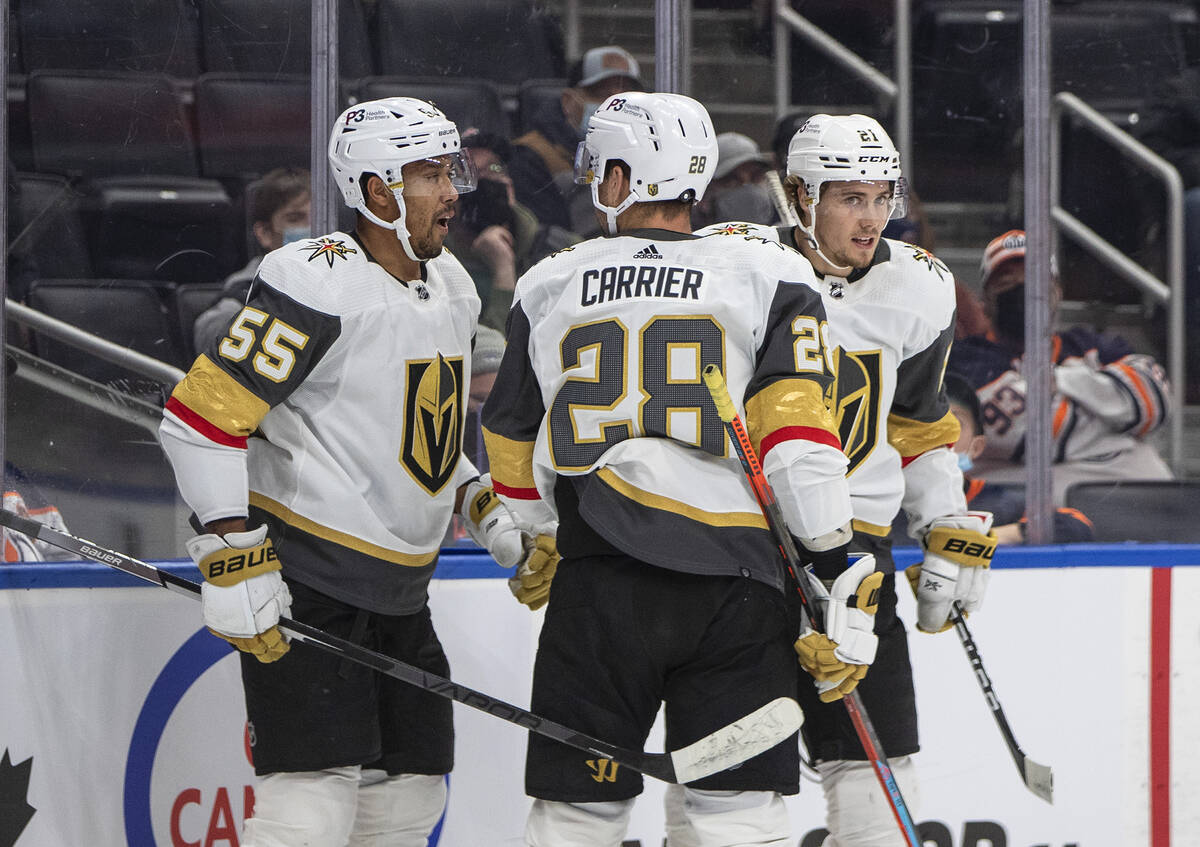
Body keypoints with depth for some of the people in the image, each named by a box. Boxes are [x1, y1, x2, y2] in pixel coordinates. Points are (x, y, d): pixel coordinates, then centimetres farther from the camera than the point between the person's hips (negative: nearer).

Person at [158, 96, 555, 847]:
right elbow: (201, 417, -21)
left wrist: (492, 516, 13)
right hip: (303, 581, -9)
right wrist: (234, 560, -23)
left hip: (399, 588, 9)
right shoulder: (318, 287, -18)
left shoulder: (452, 288, 11)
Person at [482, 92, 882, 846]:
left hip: (600, 586, 1)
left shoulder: (548, 288, 12)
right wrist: (839, 580, -6)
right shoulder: (769, 279, 3)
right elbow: (798, 432, -7)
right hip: (737, 586, -1)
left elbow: (514, 452, 20)